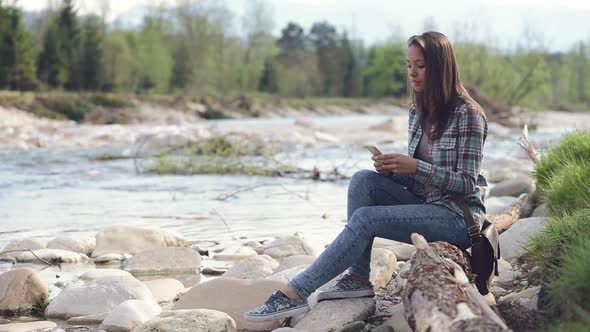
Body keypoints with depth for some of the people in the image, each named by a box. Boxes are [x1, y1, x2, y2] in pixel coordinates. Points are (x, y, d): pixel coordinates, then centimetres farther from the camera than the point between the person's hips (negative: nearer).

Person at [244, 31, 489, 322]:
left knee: (366, 217, -25)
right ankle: (358, 278, -14)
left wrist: (415, 166, -24)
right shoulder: (418, 112, 11)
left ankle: (295, 294, -25)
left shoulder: (467, 113, -12)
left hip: (460, 217, -7)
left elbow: (467, 183, -14)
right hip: (426, 205, 7)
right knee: (363, 180, -15)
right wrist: (393, 168, -7)